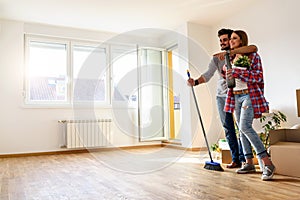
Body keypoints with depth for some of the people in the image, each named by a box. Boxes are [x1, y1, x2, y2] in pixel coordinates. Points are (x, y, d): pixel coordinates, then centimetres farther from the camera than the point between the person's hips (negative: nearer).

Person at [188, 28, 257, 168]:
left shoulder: (240, 54, -1)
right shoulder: (216, 58, 9)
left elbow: (254, 48, -22)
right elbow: (207, 75, -2)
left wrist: (229, 52, -28)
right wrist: (195, 82, -23)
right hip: (222, 96, 4)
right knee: (228, 128, 5)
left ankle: (244, 158, 9)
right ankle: (235, 159, 13)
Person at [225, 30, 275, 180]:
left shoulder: (253, 55, -2)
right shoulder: (231, 58, 17)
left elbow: (258, 77, -12)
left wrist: (237, 73, -20)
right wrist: (227, 73, 5)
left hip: (249, 95, -7)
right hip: (235, 96, 7)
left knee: (245, 127, -22)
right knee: (241, 129, 5)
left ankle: (267, 163, -16)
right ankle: (249, 163, 14)